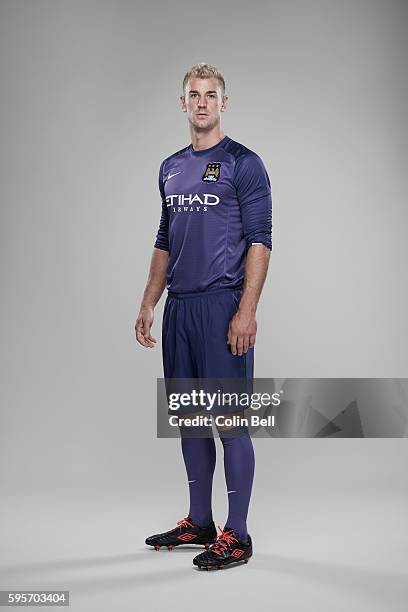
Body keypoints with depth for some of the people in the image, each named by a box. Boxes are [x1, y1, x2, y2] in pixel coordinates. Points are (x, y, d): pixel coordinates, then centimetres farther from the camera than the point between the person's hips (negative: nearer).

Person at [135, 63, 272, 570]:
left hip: (223, 306, -7)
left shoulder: (243, 163, -5)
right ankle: (198, 523, 26)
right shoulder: (170, 168, 16)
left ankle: (236, 536, 8)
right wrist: (148, 306, 14)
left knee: (230, 421, -3)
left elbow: (259, 241, -11)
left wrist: (247, 311, -19)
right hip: (180, 306, 7)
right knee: (189, 419, 13)